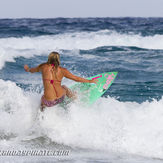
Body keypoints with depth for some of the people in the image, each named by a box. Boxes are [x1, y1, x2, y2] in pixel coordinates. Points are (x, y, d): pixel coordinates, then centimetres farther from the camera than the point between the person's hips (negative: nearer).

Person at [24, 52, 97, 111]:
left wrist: (27, 69, 45)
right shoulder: (62, 70, 1)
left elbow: (33, 70, 22)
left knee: (42, 98, 34)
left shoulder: (43, 67, 0)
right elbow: (76, 78, 9)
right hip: (61, 97, 2)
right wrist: (90, 81, 22)